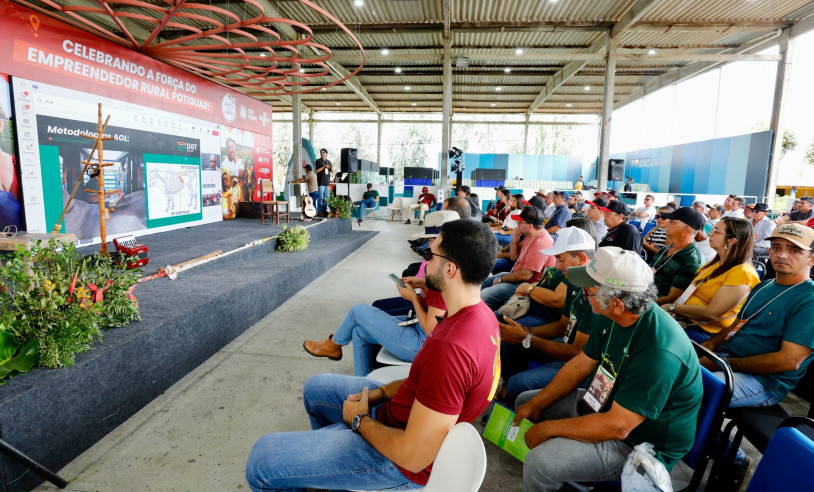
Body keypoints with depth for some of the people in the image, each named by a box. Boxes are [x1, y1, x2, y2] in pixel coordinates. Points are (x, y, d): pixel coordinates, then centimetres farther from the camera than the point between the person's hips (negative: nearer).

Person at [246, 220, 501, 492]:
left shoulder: (451, 347, -36)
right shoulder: (479, 314, -5)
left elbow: (413, 456, -30)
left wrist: (359, 420, -13)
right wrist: (380, 393, -1)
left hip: (402, 459, -9)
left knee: (261, 461, -9)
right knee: (315, 388, 25)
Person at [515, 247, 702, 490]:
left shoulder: (658, 352, -35)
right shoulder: (613, 318, -8)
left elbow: (617, 427, -31)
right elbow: (581, 364, 4)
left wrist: (548, 428, -21)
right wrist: (536, 404, 1)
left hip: (640, 441, -8)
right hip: (608, 405, 9)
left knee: (540, 464, -28)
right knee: (525, 400, 14)